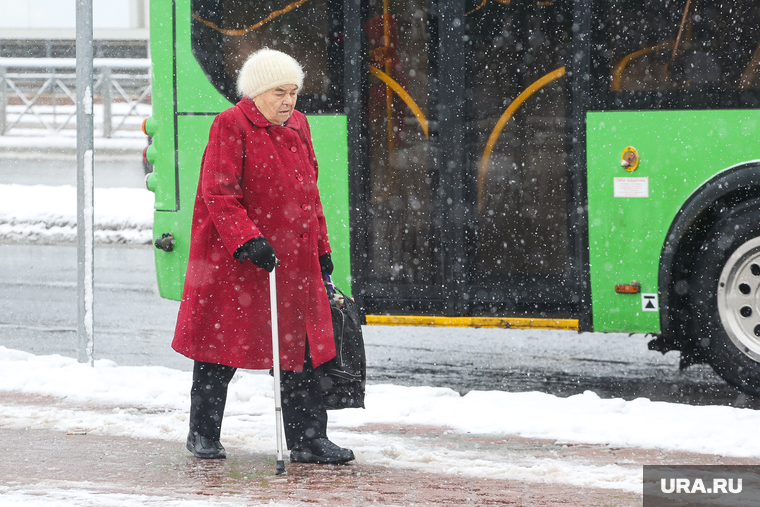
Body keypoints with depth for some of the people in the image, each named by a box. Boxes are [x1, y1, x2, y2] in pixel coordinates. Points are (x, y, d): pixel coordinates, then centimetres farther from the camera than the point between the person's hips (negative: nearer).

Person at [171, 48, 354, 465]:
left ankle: (308, 439, 5)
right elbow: (218, 192, -18)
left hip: (294, 257, 6)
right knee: (223, 341, 4)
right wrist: (248, 240, -28)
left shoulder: (297, 127, 12)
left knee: (301, 347, 2)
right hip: (233, 259, -6)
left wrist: (320, 249, 18)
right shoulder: (230, 126, -10)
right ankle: (203, 434, 18)